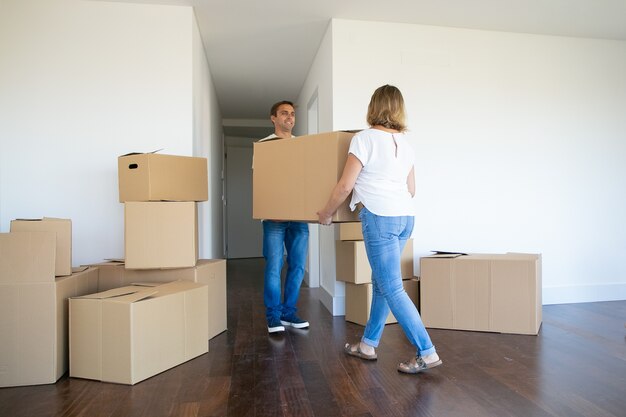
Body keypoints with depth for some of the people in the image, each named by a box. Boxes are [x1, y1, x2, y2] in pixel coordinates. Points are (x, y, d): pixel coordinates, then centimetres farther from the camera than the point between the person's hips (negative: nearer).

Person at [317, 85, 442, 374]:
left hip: (379, 217, -8)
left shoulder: (364, 138, -7)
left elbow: (345, 185, -9)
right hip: (405, 217, 8)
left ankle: (426, 353, 2)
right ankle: (368, 344, 26)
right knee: (381, 282, 14)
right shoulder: (405, 143, 13)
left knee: (392, 288, -1)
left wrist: (326, 213, 6)